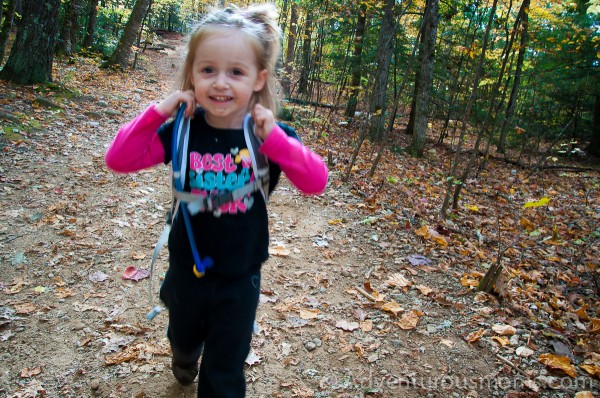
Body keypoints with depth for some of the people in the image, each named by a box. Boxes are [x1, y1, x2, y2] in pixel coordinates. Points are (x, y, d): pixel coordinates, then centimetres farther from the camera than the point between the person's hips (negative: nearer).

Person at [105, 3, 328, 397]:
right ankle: (185, 362, 67)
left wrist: (274, 138, -35)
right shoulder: (181, 131, -13)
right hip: (187, 268, 3)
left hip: (240, 278, -2)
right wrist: (158, 112, -24)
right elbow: (119, 159, -16)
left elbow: (316, 181, -25)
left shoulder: (272, 135, -15)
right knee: (183, 338, 32)